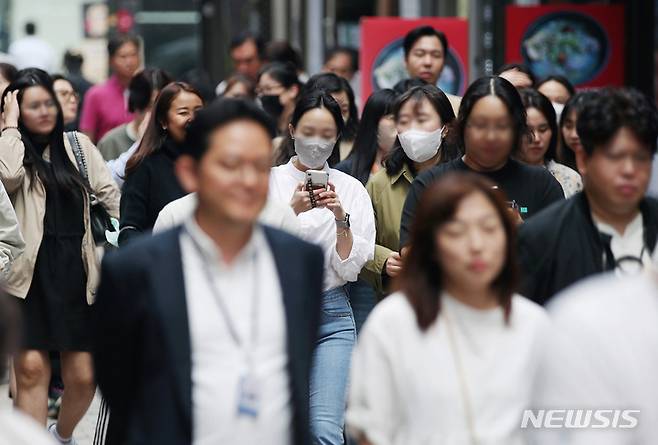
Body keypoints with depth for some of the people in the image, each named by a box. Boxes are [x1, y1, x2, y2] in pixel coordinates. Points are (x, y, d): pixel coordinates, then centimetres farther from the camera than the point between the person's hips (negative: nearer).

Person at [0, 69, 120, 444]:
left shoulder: (79, 146, 13)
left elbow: (110, 194, 12)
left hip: (76, 273, 3)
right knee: (31, 367, -14)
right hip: (31, 273, -3)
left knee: (84, 376, 1)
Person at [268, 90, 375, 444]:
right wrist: (292, 211, -21)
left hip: (331, 313, 0)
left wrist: (341, 218, -14)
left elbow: (350, 269, 0)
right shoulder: (269, 181, 1)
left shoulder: (351, 189, 5)